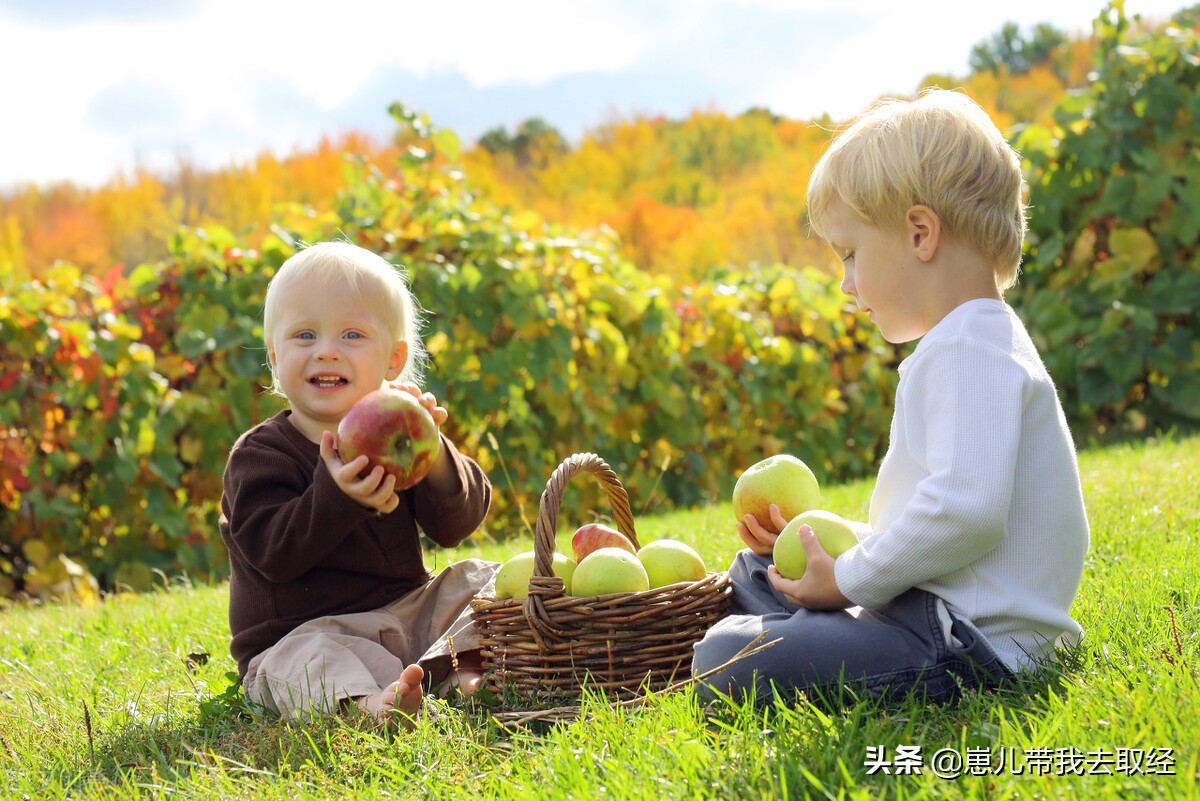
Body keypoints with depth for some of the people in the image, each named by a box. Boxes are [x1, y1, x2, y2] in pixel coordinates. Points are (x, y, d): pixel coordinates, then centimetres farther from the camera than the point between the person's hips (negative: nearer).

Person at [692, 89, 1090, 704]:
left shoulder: (970, 348, -16)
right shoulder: (967, 344, 21)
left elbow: (965, 508, -30)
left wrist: (851, 579, -17)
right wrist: (830, 543, 16)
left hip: (974, 643, -12)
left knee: (724, 664, -25)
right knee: (752, 572, 27)